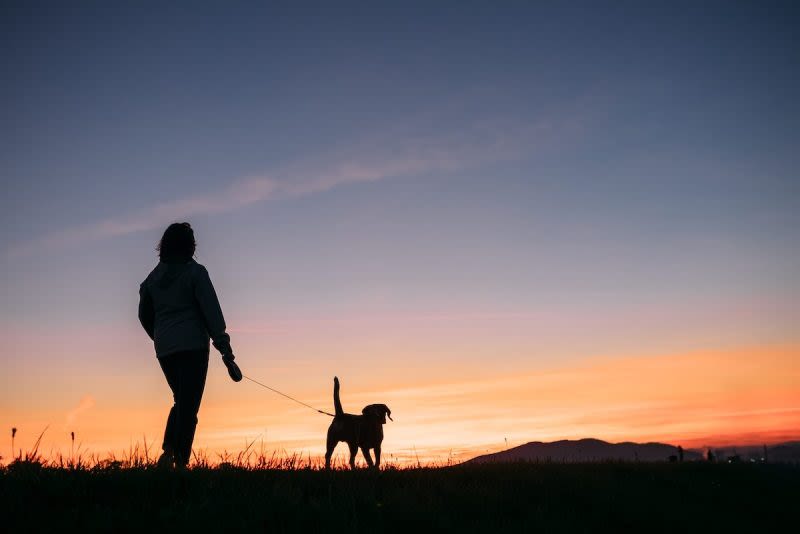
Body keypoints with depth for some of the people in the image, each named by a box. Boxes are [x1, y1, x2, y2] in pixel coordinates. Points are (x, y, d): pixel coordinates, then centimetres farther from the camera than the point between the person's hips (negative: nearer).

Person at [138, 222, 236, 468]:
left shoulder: (154, 276, 11)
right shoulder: (195, 272, -6)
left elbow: (144, 314, 18)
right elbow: (211, 311, -10)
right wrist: (224, 347, -9)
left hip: (164, 349, 6)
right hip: (193, 346, -6)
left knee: (181, 401, 18)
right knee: (189, 405, -2)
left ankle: (168, 451, 2)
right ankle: (180, 461, -5)